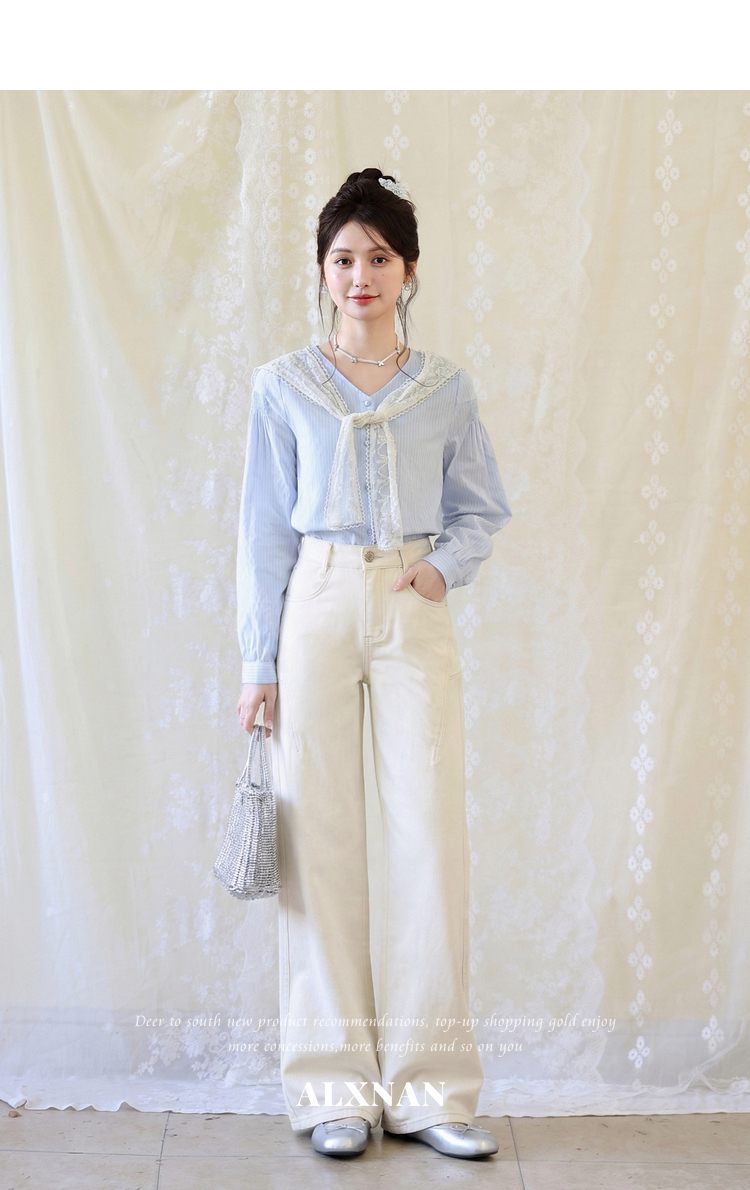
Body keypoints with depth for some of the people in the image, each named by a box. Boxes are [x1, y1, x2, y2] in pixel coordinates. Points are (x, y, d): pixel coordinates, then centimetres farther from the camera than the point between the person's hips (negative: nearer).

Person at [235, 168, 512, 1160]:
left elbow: (484, 509, 15)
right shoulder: (283, 387, 5)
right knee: (321, 842, 0)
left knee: (433, 837, -3)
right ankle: (335, 1086, 12)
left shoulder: (447, 388, 8)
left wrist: (446, 565, -6)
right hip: (317, 608, -1)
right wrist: (259, 659, 0)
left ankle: (430, 1085, 9)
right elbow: (266, 528, 4)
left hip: (416, 618, 1)